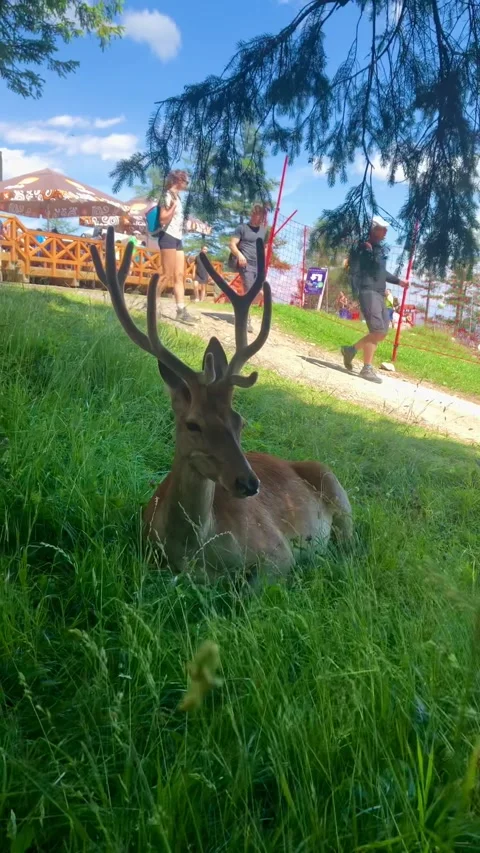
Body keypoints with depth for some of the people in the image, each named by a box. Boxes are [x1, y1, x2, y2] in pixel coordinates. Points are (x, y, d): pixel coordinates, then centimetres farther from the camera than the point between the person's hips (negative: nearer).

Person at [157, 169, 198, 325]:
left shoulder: (177, 196, 19)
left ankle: (181, 311, 1)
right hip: (168, 237, -9)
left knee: (180, 276, 3)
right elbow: (163, 220, -15)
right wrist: (173, 205, -21)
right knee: (168, 276, -10)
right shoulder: (168, 196, -7)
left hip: (177, 239, 9)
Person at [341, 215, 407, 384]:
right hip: (368, 292, -9)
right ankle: (367, 368, -10)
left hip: (380, 294, 9)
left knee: (383, 331, 8)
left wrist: (397, 281, 35)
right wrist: (355, 292, -24)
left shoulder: (381, 248, 19)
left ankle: (351, 350, 20)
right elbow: (355, 270, -13)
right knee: (377, 330, -15)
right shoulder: (364, 247, -6)